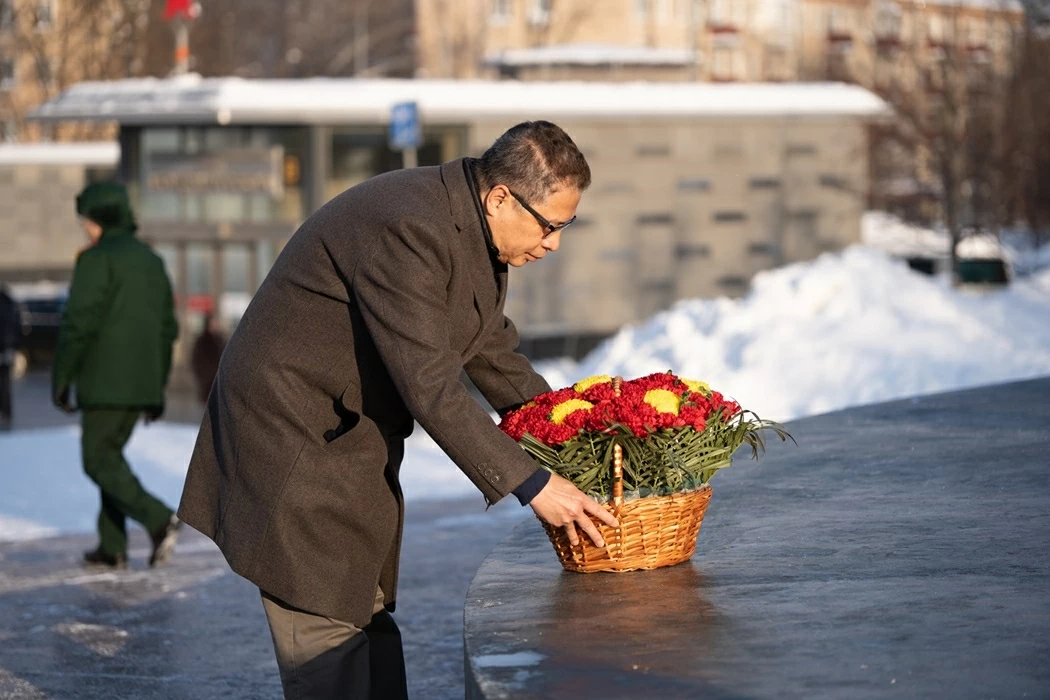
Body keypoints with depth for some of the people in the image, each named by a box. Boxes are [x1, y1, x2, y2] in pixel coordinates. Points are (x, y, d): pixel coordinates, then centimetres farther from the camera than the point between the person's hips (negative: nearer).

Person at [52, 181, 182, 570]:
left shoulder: (96, 260, -12)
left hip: (106, 381, -8)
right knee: (109, 453, 17)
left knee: (99, 461, -1)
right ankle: (112, 547, 14)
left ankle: (159, 520, -19)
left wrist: (60, 381, -9)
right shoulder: (151, 261, 12)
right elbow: (167, 329, 14)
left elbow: (78, 325, -17)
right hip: (142, 380, 8)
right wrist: (158, 387, 19)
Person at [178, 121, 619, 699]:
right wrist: (530, 483, -31)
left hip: (357, 442, 10)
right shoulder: (407, 229, -29)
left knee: (369, 628, 13)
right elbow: (430, 387, -33)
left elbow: (493, 353, 16)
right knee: (325, 634, -8)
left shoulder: (479, 230, 2)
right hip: (294, 430, -10)